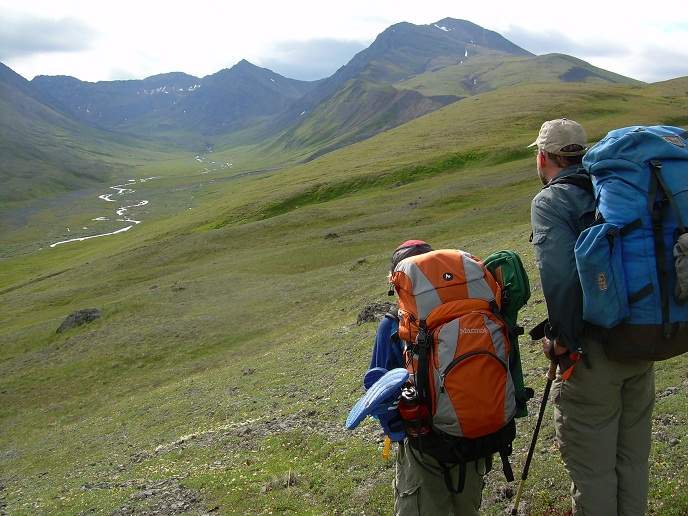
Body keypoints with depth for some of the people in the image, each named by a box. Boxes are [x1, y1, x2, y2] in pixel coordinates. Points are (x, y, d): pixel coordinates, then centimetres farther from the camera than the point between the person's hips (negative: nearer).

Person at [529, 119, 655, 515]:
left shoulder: (551, 200, -10)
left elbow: (559, 274, -24)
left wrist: (563, 338, -13)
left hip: (592, 349, -7)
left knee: (592, 466, 10)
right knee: (633, 456, 22)